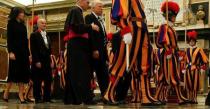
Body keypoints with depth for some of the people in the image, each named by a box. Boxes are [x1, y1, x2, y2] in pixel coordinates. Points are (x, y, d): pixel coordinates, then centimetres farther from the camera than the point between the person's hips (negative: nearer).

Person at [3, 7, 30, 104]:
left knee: (23, 73, -1)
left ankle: (21, 95, -2)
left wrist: (28, 54, 10)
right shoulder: (11, 24, 1)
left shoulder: (23, 26, 17)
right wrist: (10, 52, -18)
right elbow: (9, 39, -7)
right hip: (15, 51, -6)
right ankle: (6, 93, 4)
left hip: (23, 52, 6)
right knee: (14, 72, -8)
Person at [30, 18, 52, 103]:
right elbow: (33, 50, -10)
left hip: (47, 61, 7)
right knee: (38, 80, -2)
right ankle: (38, 98, 3)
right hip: (38, 62, -7)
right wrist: (37, 61, -17)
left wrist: (50, 60, 9)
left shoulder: (47, 36, 20)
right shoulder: (34, 35, -2)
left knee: (48, 80, 4)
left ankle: (47, 97, 9)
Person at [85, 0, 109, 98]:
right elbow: (90, 34, -15)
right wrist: (94, 50, -23)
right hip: (94, 52, -8)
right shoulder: (89, 18, -4)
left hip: (102, 52, 8)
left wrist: (106, 54, 11)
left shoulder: (101, 20, 21)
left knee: (104, 75, 6)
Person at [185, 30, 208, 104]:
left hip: (195, 69, -3)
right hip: (188, 69, 3)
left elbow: (205, 59, -2)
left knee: (195, 84, -2)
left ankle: (194, 99, 3)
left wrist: (202, 68, -7)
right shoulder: (187, 50, 12)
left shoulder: (199, 49, 0)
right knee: (189, 84, 3)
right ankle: (189, 99, 9)